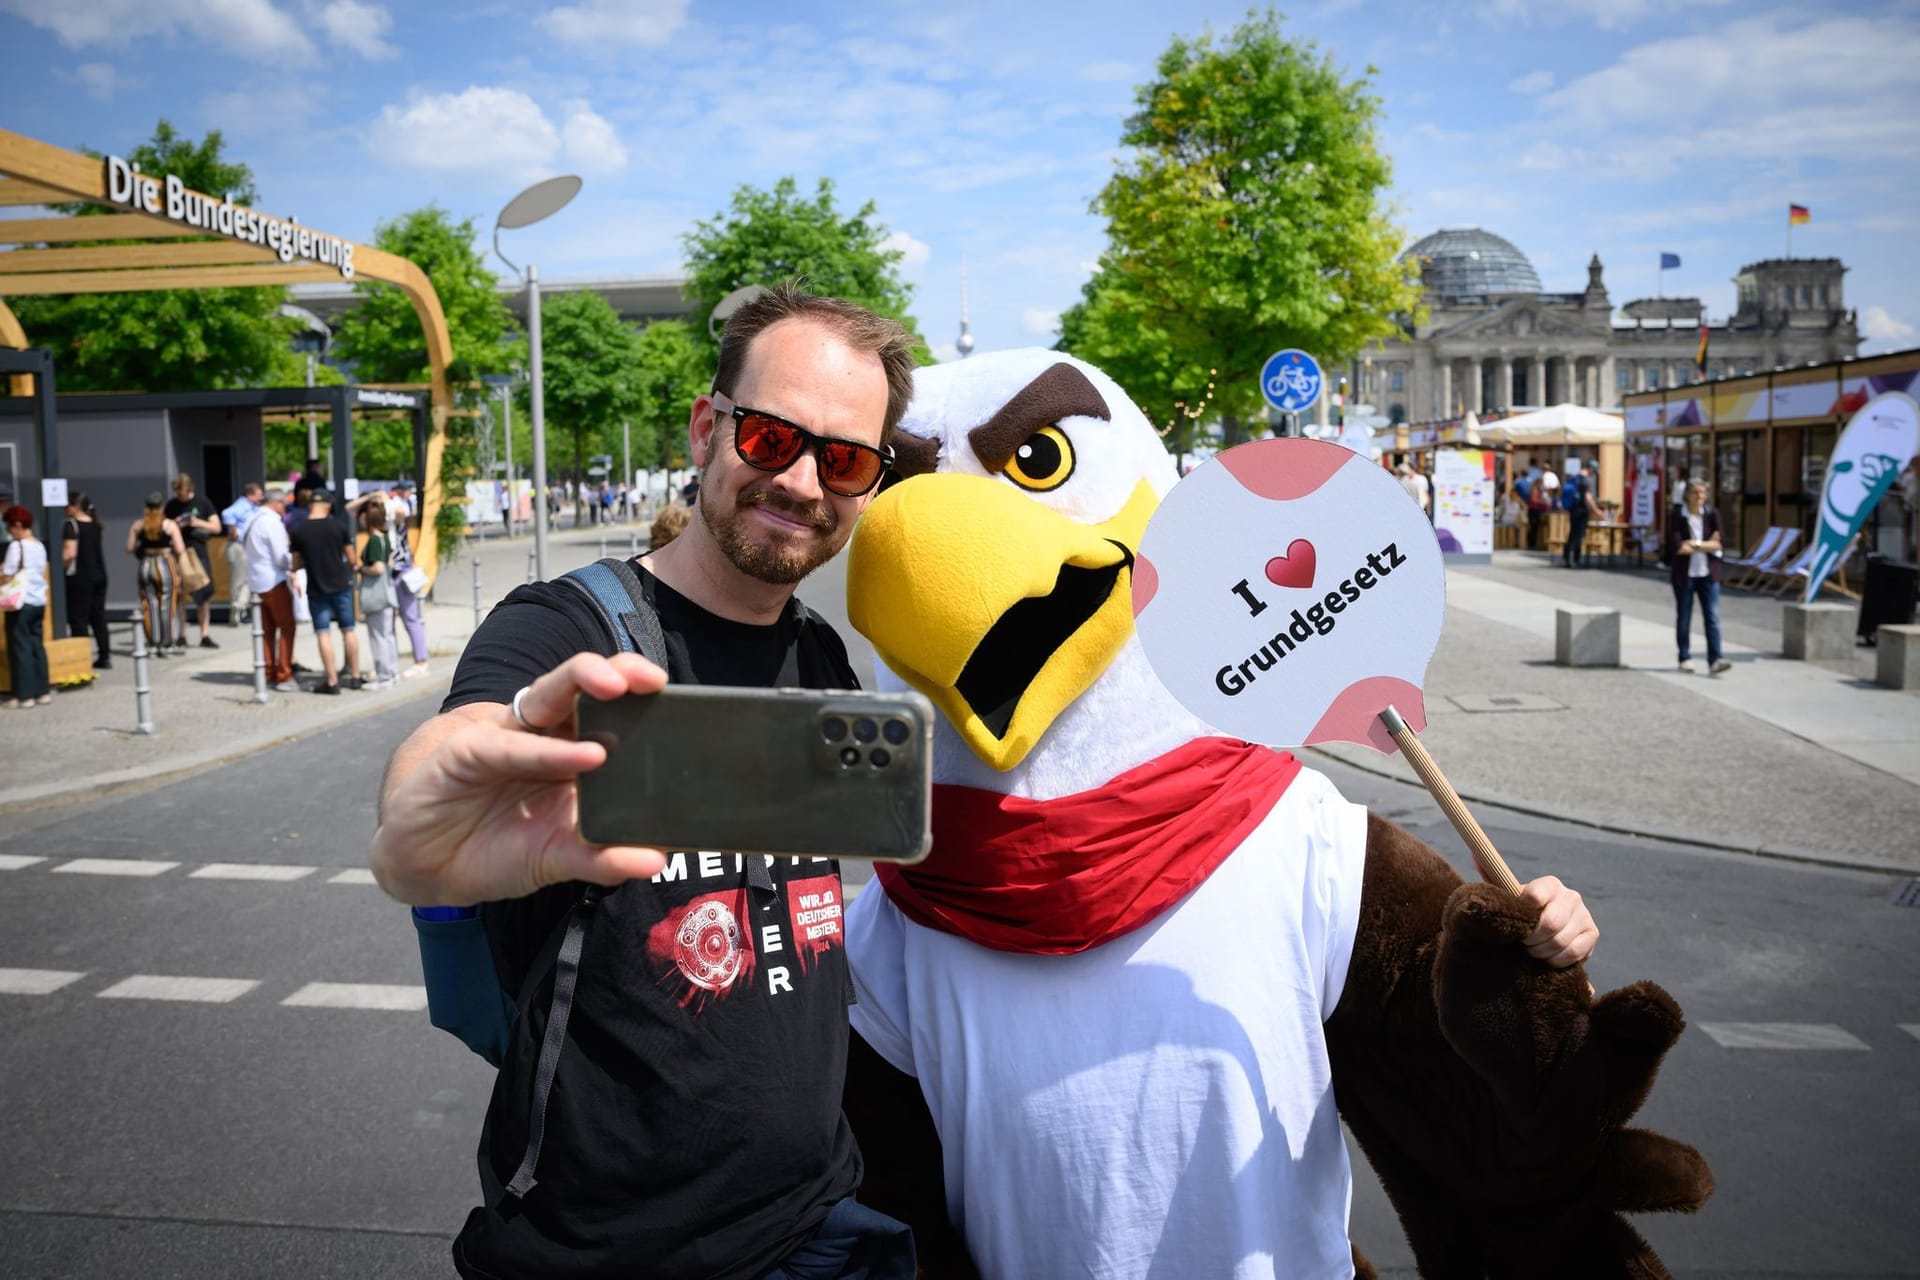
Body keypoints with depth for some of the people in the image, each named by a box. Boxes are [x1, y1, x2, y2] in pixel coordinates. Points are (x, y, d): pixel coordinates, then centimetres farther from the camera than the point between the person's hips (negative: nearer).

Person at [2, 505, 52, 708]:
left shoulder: (16, 546, -12)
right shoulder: (40, 545, 10)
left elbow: (7, 576, -13)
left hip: (20, 602, -7)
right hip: (39, 601, 7)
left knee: (20, 647, -1)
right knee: (37, 645, 11)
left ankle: (24, 695, 1)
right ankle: (43, 691, 11)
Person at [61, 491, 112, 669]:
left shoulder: (71, 525, -12)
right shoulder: (95, 524, 11)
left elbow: (69, 554, -20)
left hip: (79, 577, -7)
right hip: (99, 574, 7)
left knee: (78, 618, -1)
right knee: (98, 616, 12)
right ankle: (104, 656, 14)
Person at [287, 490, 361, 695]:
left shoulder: (298, 531, -4)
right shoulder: (337, 526, -4)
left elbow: (296, 565, 2)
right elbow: (352, 559, 0)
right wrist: (355, 565, 22)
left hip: (316, 590, -1)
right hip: (341, 585, 1)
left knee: (323, 634, 2)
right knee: (348, 631, 11)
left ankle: (331, 681, 2)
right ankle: (355, 676, 16)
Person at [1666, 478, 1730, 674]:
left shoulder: (1712, 514, 2)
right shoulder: (1676, 516, -5)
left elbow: (1717, 544, -5)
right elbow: (1677, 547, -15)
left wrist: (1695, 544, -13)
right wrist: (1707, 545, -7)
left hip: (1708, 574, 2)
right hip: (1684, 574, -1)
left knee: (1712, 617, -6)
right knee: (1684, 618, 8)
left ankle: (1714, 661, -11)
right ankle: (1685, 658, 20)